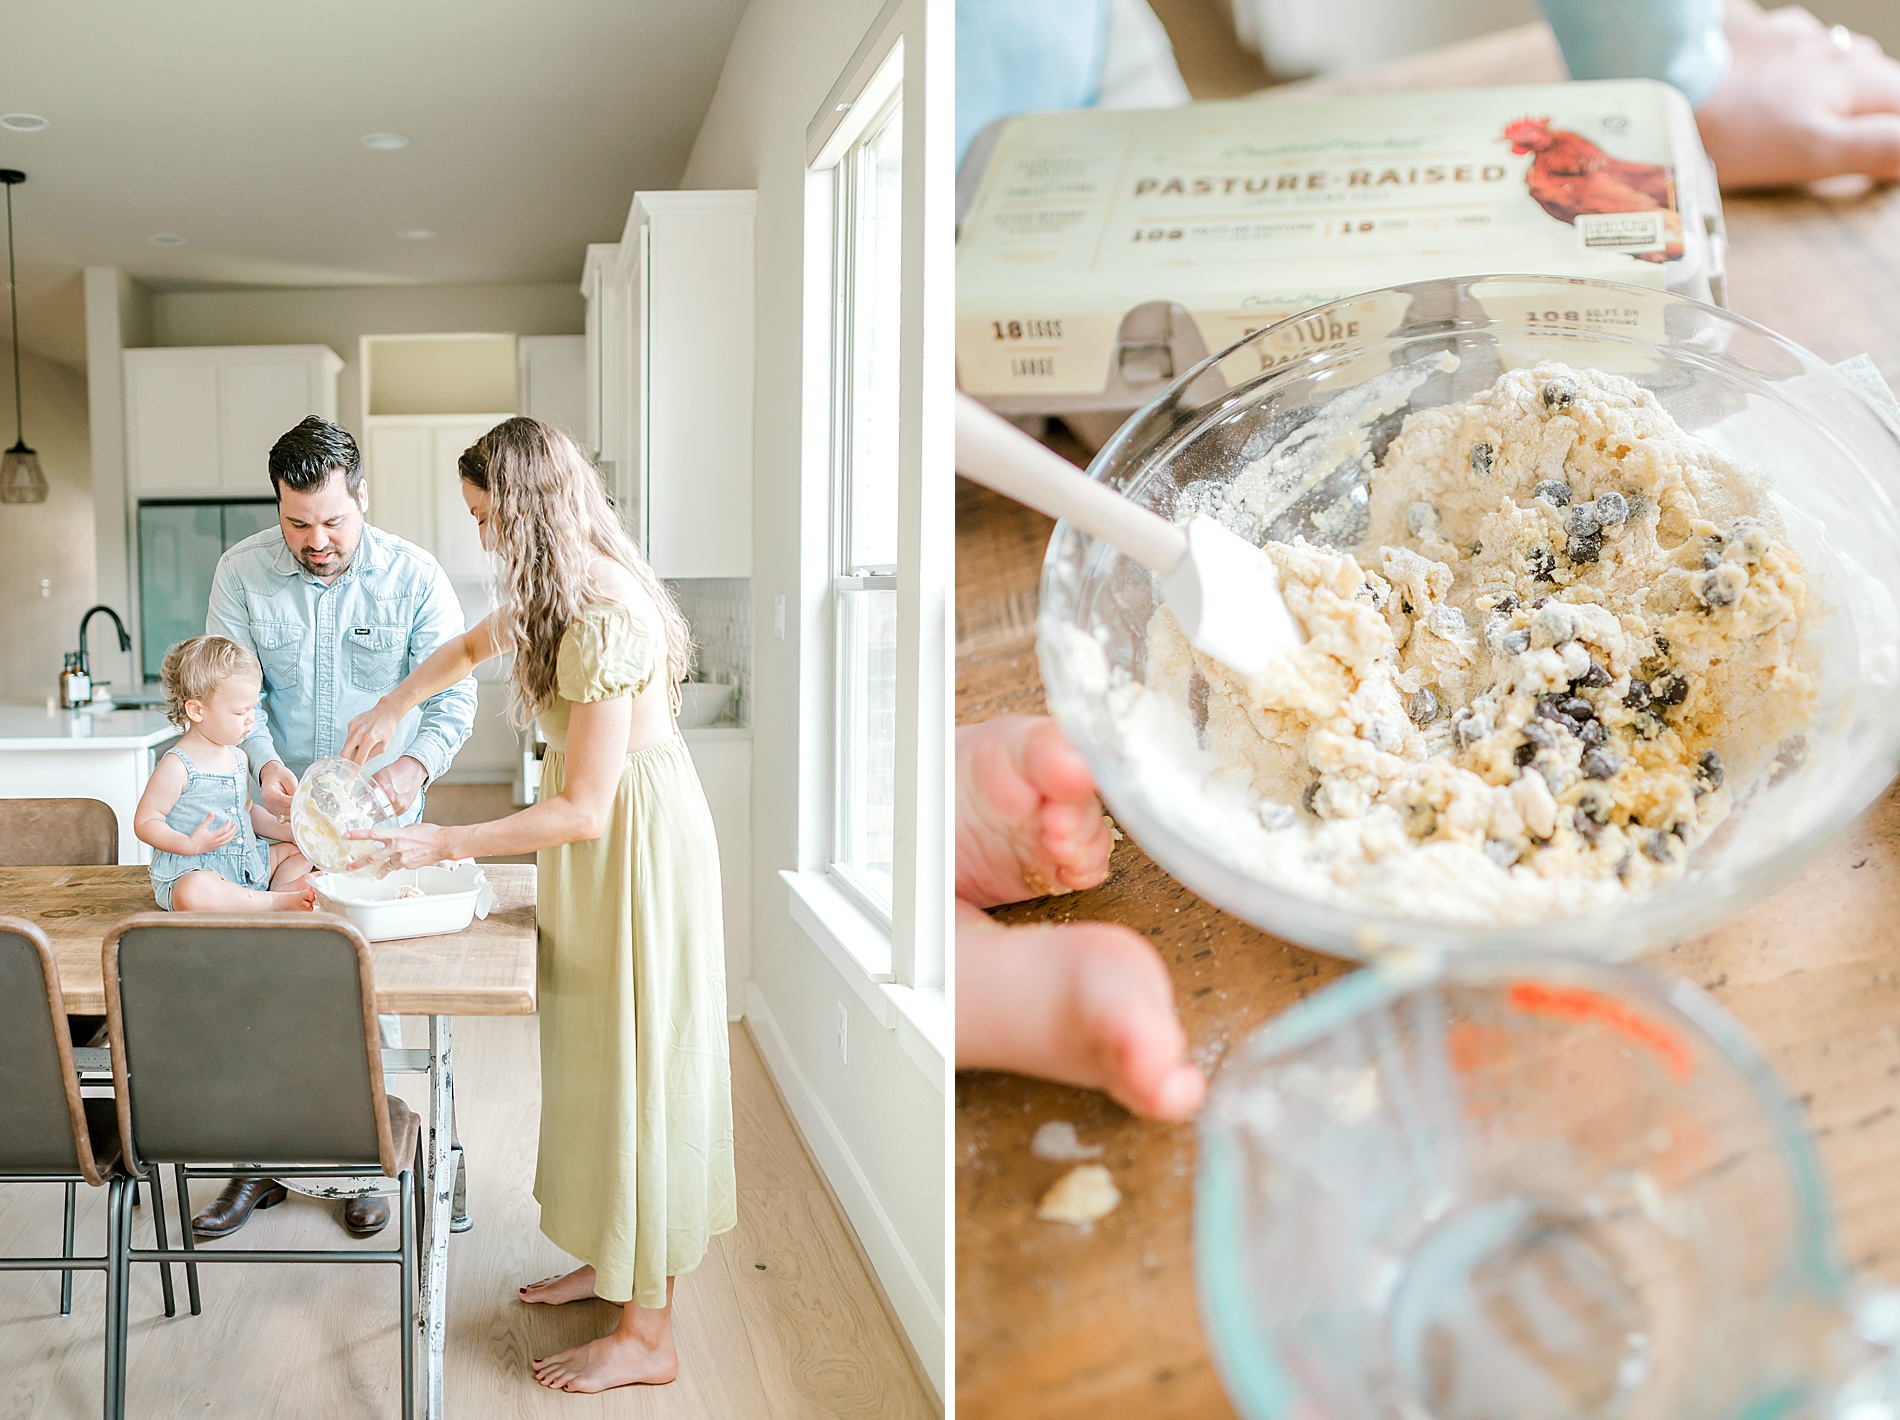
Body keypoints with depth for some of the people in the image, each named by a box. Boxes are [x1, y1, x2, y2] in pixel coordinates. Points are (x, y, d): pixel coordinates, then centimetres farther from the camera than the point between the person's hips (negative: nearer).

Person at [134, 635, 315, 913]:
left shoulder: (238, 758, 12)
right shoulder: (177, 765, -13)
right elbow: (145, 822, -13)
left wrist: (286, 829, 9)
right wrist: (190, 845, -27)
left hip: (248, 862, 9)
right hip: (191, 870, -8)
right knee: (194, 894, -41)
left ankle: (283, 888, -16)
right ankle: (277, 903, -29)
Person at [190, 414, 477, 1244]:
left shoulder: (414, 576, -11)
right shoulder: (242, 573, -7)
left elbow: (453, 693, -12)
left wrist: (415, 765, -31)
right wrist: (264, 762, -24)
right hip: (278, 809, 1)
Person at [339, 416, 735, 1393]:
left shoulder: (604, 617, -27)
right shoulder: (558, 589, 4)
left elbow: (583, 808, -26)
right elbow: (475, 645, 27)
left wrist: (443, 844, -23)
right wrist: (393, 708, 16)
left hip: (636, 844, -10)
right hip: (600, 838, 10)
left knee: (636, 1063, -1)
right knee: (595, 1053, 18)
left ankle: (648, 1334, 12)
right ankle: (611, 1259, 35)